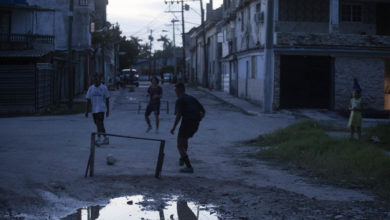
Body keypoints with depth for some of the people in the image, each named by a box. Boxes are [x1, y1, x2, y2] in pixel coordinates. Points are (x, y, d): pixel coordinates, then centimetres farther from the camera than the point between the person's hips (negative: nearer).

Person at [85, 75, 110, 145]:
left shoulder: (104, 88, -2)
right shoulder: (91, 88, 7)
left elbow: (107, 99, 1)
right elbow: (88, 100, 8)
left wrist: (108, 110, -2)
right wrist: (86, 111, 4)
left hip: (101, 109, -5)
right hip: (94, 109, 5)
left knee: (99, 123, -16)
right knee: (100, 124, 11)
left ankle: (98, 139, -17)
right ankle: (105, 138, 22)